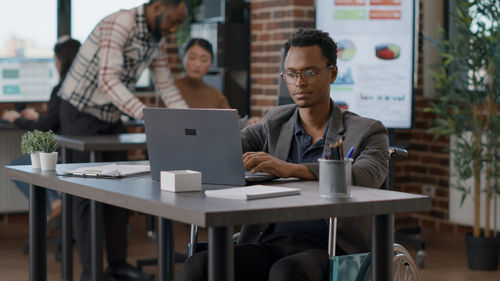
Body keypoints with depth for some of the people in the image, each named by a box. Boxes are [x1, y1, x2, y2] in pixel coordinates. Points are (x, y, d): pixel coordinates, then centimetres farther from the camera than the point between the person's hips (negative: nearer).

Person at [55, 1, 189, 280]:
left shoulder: (158, 39, 3)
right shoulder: (120, 24, -25)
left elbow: (166, 84, 7)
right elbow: (108, 80, -35)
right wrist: (145, 114, -45)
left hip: (111, 115, 8)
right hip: (81, 111, -8)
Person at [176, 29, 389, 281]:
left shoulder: (368, 133, 6)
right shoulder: (275, 123, 21)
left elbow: (367, 176, -15)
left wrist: (290, 169, -25)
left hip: (326, 250, -4)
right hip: (267, 244, 4)